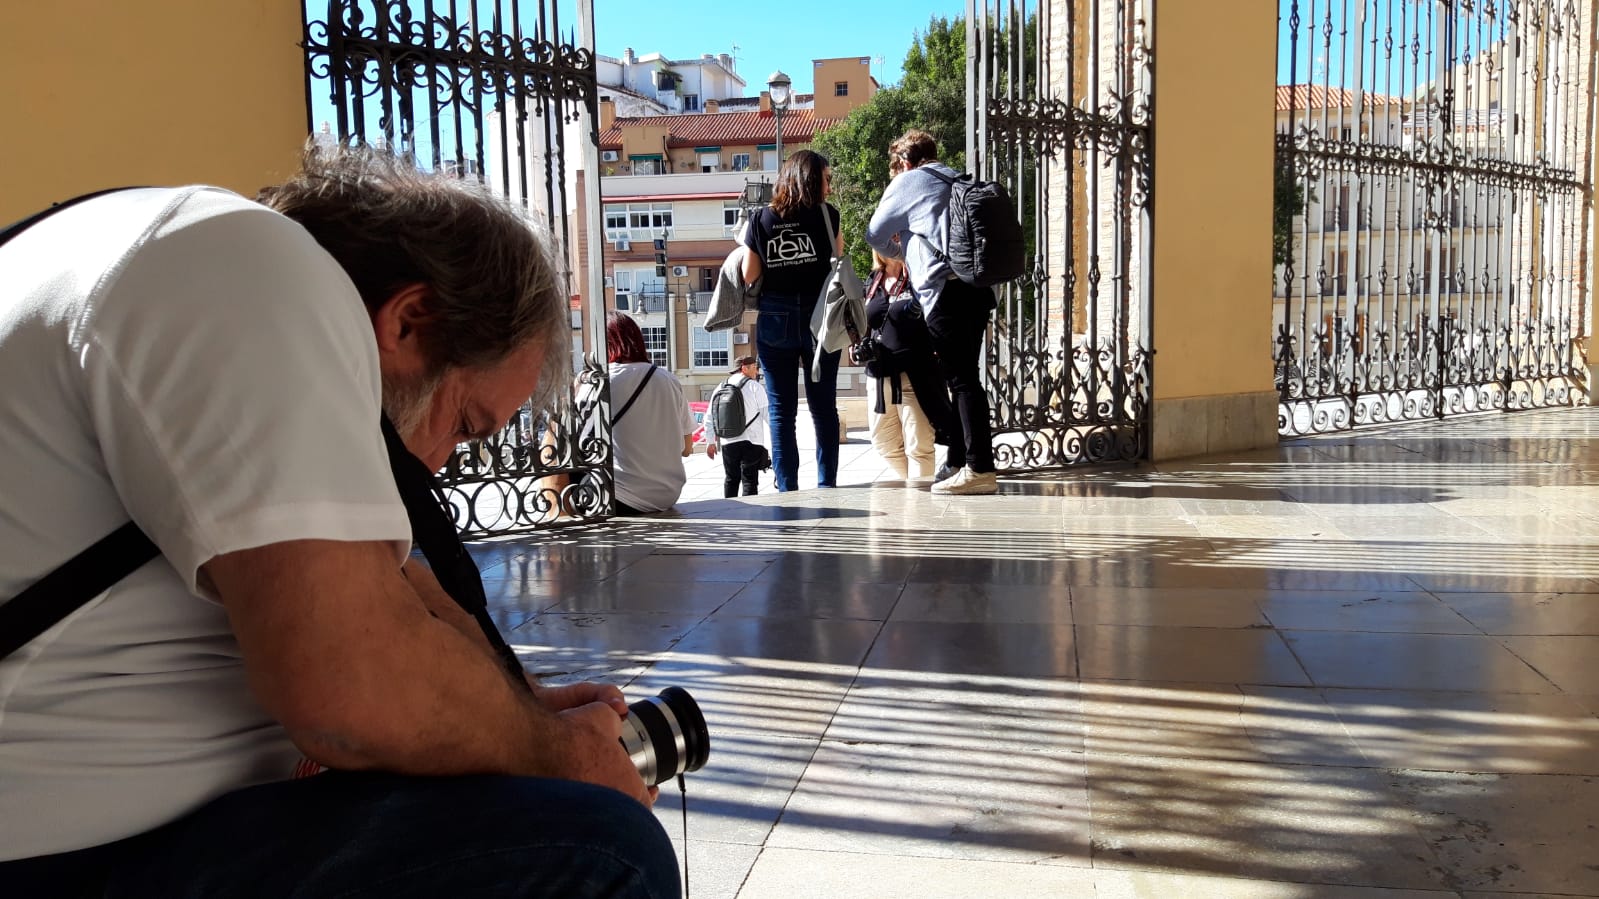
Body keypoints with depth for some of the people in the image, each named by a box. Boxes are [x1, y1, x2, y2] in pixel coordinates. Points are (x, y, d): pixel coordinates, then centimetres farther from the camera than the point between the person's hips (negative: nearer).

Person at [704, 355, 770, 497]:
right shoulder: (754, 386, -5)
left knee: (731, 478, 16)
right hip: (751, 442, -4)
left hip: (728, 443, 5)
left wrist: (711, 442, 20)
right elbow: (767, 413, -9)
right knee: (750, 480, -1)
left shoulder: (721, 388, 10)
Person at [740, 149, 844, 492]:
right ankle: (826, 486, 10)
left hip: (774, 320, 1)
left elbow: (749, 276, 0)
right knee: (823, 406, 10)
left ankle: (787, 489, 4)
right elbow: (838, 263, 0)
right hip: (819, 319, 0)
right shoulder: (826, 215, -3)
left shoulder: (761, 220, 1)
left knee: (780, 409, 6)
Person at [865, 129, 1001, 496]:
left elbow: (876, 234, 13)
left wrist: (896, 252, 32)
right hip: (977, 286, 8)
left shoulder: (908, 181, 6)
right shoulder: (957, 179, 25)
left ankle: (980, 468, -14)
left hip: (946, 290, -8)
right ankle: (958, 462, 19)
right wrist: (911, 251, 31)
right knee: (964, 376, 12)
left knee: (962, 379, -11)